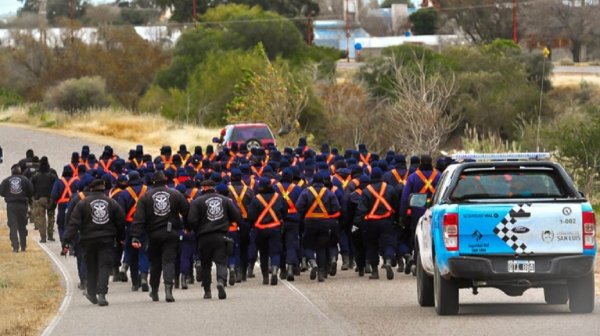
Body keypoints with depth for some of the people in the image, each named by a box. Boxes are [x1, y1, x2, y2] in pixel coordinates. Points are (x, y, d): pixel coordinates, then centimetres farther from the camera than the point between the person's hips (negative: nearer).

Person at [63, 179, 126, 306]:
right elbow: (121, 222, 8)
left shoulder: (82, 203, -3)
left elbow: (73, 223, -7)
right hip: (107, 240, 0)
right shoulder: (112, 203, 3)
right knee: (105, 266, -2)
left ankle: (92, 293, 22)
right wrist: (120, 239, 21)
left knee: (91, 267, 14)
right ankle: (101, 294, -16)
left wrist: (67, 241, -9)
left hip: (89, 240, 0)